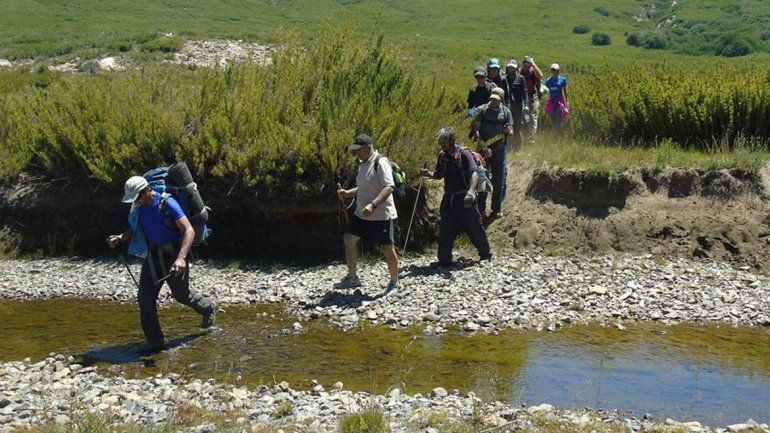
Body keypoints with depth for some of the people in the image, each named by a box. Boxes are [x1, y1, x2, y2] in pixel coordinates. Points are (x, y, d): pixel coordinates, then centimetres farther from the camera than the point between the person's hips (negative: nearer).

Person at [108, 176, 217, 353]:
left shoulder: (167, 204, -23)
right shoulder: (138, 207, -2)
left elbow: (189, 231, -28)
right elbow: (135, 229, 16)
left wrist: (181, 259, -40)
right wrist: (119, 238, -5)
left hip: (172, 253, -6)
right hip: (152, 254, 6)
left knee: (181, 294, 9)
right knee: (145, 298, -3)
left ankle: (208, 308, 41)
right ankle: (155, 343, 4)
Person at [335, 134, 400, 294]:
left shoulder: (380, 162, -17)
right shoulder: (363, 164, 12)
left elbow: (389, 187, -26)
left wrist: (373, 205, -35)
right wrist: (348, 193, 7)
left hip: (382, 215, -9)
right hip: (362, 214, 9)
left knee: (387, 248, -2)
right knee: (349, 239, 10)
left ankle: (394, 283, 16)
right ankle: (352, 278, 21)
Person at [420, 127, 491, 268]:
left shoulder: (463, 153, -12)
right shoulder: (442, 155, 7)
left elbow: (474, 174, -21)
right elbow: (439, 175, 18)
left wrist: (471, 191, -36)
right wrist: (429, 174, -4)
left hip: (464, 199, -5)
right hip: (449, 198, 6)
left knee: (475, 228, 7)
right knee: (445, 231, 3)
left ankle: (486, 255, 26)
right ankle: (444, 261, 10)